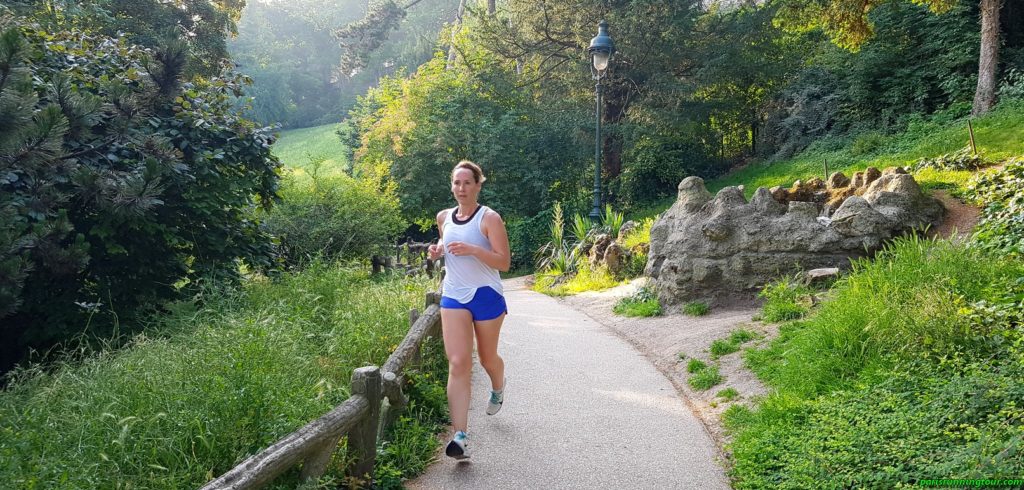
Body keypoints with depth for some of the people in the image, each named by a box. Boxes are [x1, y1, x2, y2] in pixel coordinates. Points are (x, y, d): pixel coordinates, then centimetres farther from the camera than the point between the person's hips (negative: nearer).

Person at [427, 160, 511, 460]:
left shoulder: (489, 218, -9)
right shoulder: (444, 218, 8)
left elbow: (504, 262, -13)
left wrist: (472, 249, -27)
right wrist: (437, 251, 4)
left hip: (486, 295, -3)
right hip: (453, 297, 3)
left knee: (487, 357, 16)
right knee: (458, 364, -10)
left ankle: (498, 388, 53)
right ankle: (460, 437, -15)